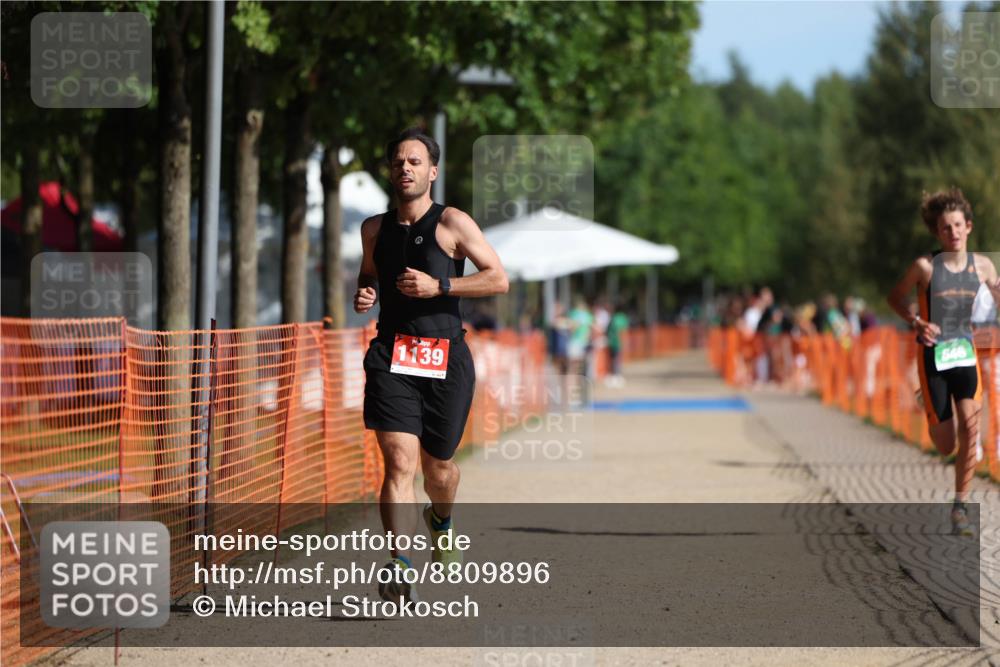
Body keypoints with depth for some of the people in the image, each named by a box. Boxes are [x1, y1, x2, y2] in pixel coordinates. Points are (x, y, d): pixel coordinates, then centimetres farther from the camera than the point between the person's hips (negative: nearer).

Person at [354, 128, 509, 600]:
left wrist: (439, 286, -16)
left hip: (446, 361, -1)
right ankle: (398, 563, -24)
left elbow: (498, 279, -6)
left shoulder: (452, 224, -2)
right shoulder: (374, 229, 11)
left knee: (437, 467, 12)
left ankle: (440, 520, 47)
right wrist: (363, 294, 7)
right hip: (391, 358, 2)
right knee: (399, 461, -17)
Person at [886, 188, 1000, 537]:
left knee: (970, 423, -20)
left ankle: (960, 507, -8)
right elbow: (895, 296, 4)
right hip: (932, 355, -2)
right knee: (945, 447, 1)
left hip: (965, 353, 2)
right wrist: (916, 322, -12)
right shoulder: (925, 266, -9)